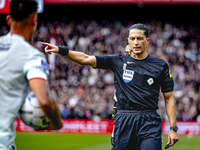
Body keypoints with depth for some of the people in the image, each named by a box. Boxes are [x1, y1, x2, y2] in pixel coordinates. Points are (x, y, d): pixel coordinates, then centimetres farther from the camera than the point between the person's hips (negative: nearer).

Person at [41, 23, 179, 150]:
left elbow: (169, 98, 8)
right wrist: (60, 50, -10)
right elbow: (85, 59, 3)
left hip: (149, 123, -1)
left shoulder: (161, 65, 8)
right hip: (123, 121, 1)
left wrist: (173, 128, 1)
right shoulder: (118, 62, 9)